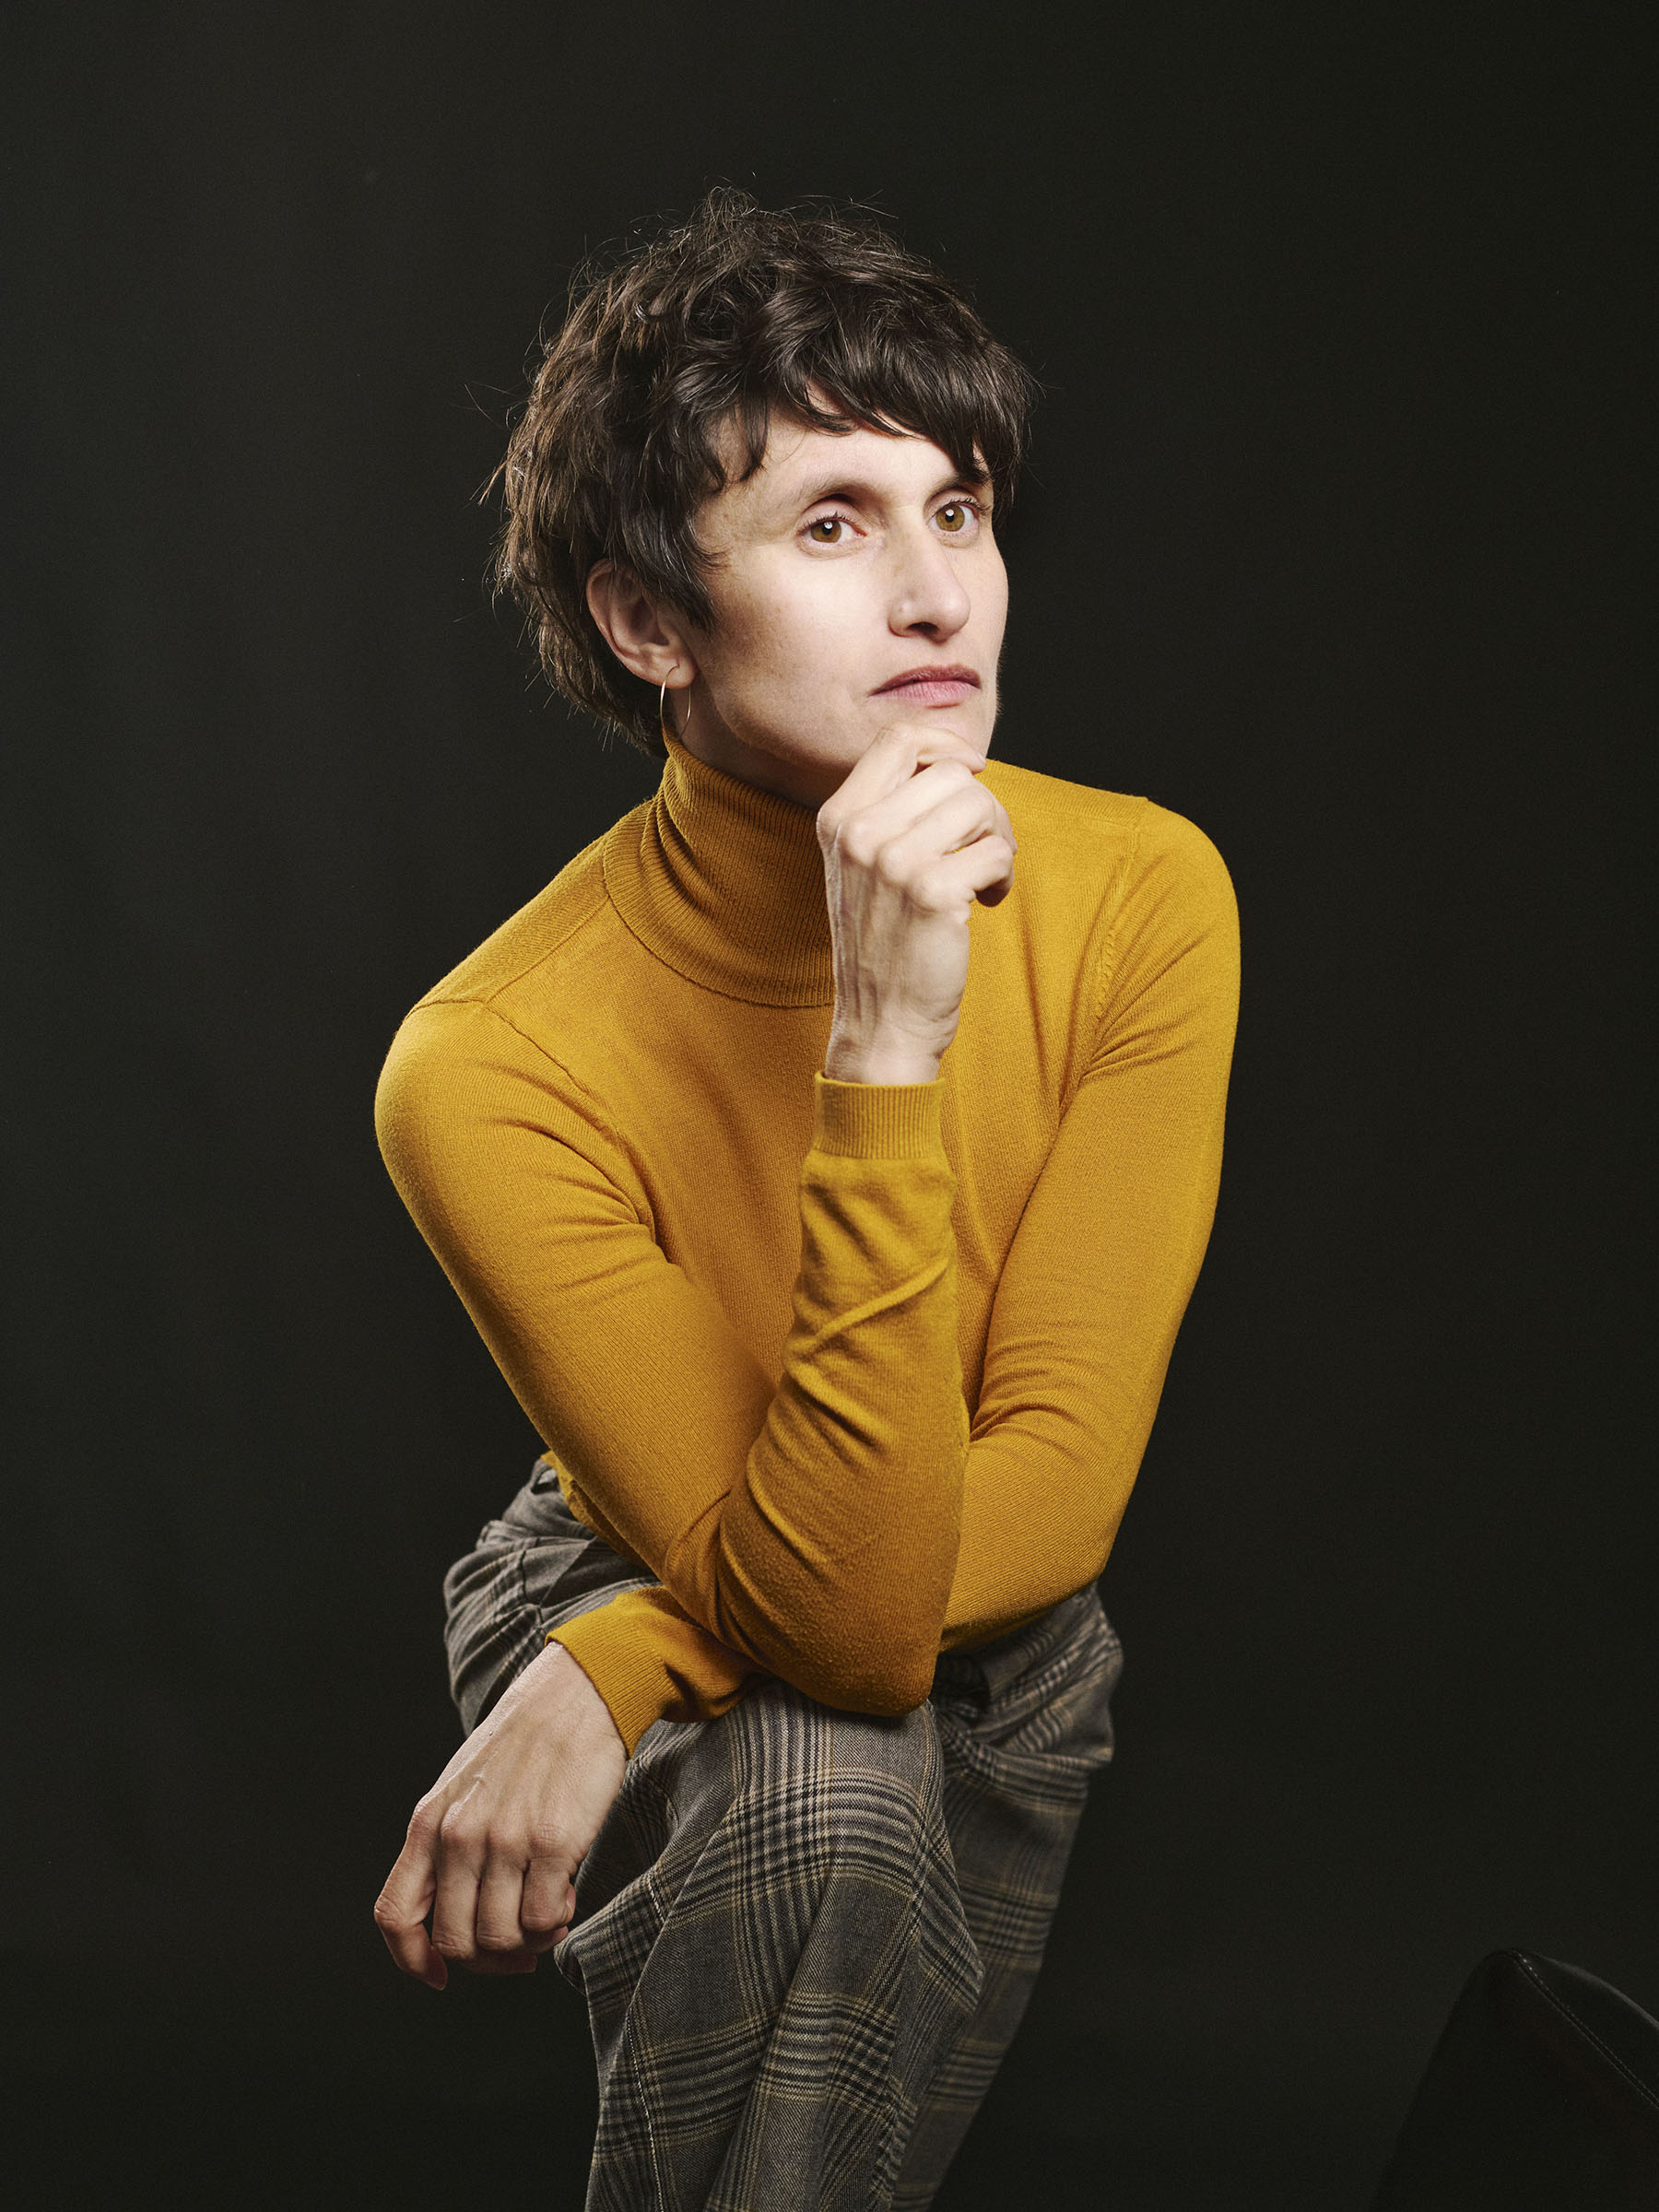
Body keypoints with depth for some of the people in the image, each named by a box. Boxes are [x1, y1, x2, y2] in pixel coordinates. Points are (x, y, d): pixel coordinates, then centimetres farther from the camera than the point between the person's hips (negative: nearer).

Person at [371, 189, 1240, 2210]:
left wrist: (630, 1667, -31)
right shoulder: (494, 1070, -29)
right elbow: (836, 1614, -33)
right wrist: (884, 1053, -42)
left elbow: (1058, 1486, -19)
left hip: (1010, 1621, 5)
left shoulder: (1144, 893, -19)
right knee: (821, 1795, -33)